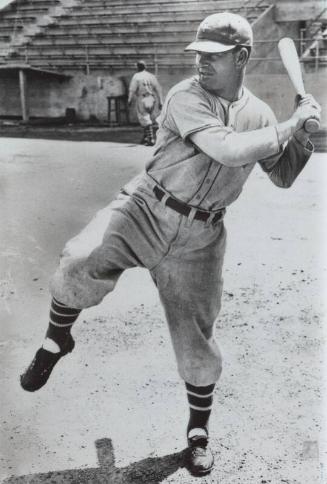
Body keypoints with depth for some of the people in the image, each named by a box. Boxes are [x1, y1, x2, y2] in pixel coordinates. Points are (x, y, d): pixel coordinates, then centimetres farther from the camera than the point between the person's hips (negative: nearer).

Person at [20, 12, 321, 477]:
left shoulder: (259, 114, 5)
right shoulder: (186, 95, -11)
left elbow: (284, 178, 15)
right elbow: (229, 150, -26)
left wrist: (305, 132, 1)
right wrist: (290, 124, -17)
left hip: (199, 238, 3)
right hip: (145, 210, -3)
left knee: (196, 340, 8)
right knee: (81, 262, -30)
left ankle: (199, 431, 33)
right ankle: (56, 341, 1)